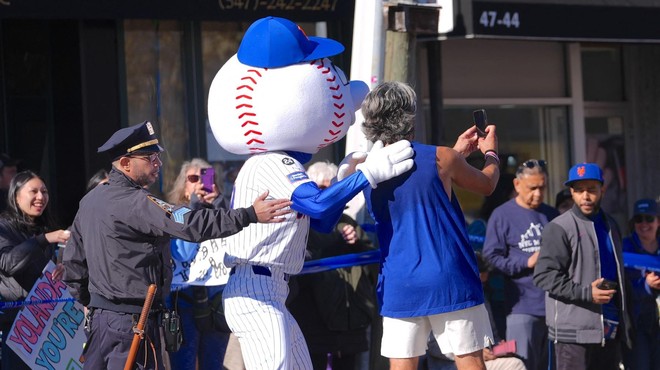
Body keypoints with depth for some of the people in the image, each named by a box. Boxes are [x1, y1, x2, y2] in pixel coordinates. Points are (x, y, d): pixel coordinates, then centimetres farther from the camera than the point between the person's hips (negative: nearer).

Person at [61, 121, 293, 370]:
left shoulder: (90, 200, 12)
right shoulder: (134, 203, -17)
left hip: (98, 316, 10)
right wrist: (250, 215, -30)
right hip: (131, 320, -10)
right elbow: (191, 225, -28)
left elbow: (73, 260, 18)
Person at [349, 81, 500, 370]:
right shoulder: (440, 159, -8)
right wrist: (490, 153, 32)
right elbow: (487, 184, 11)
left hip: (398, 288, 4)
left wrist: (458, 152, 30)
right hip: (449, 282, -3)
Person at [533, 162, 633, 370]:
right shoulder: (559, 229, -7)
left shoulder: (610, 227, 18)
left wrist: (624, 322, 21)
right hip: (574, 331, -8)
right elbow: (544, 275, -15)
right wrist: (586, 293, -21)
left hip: (611, 329, 8)